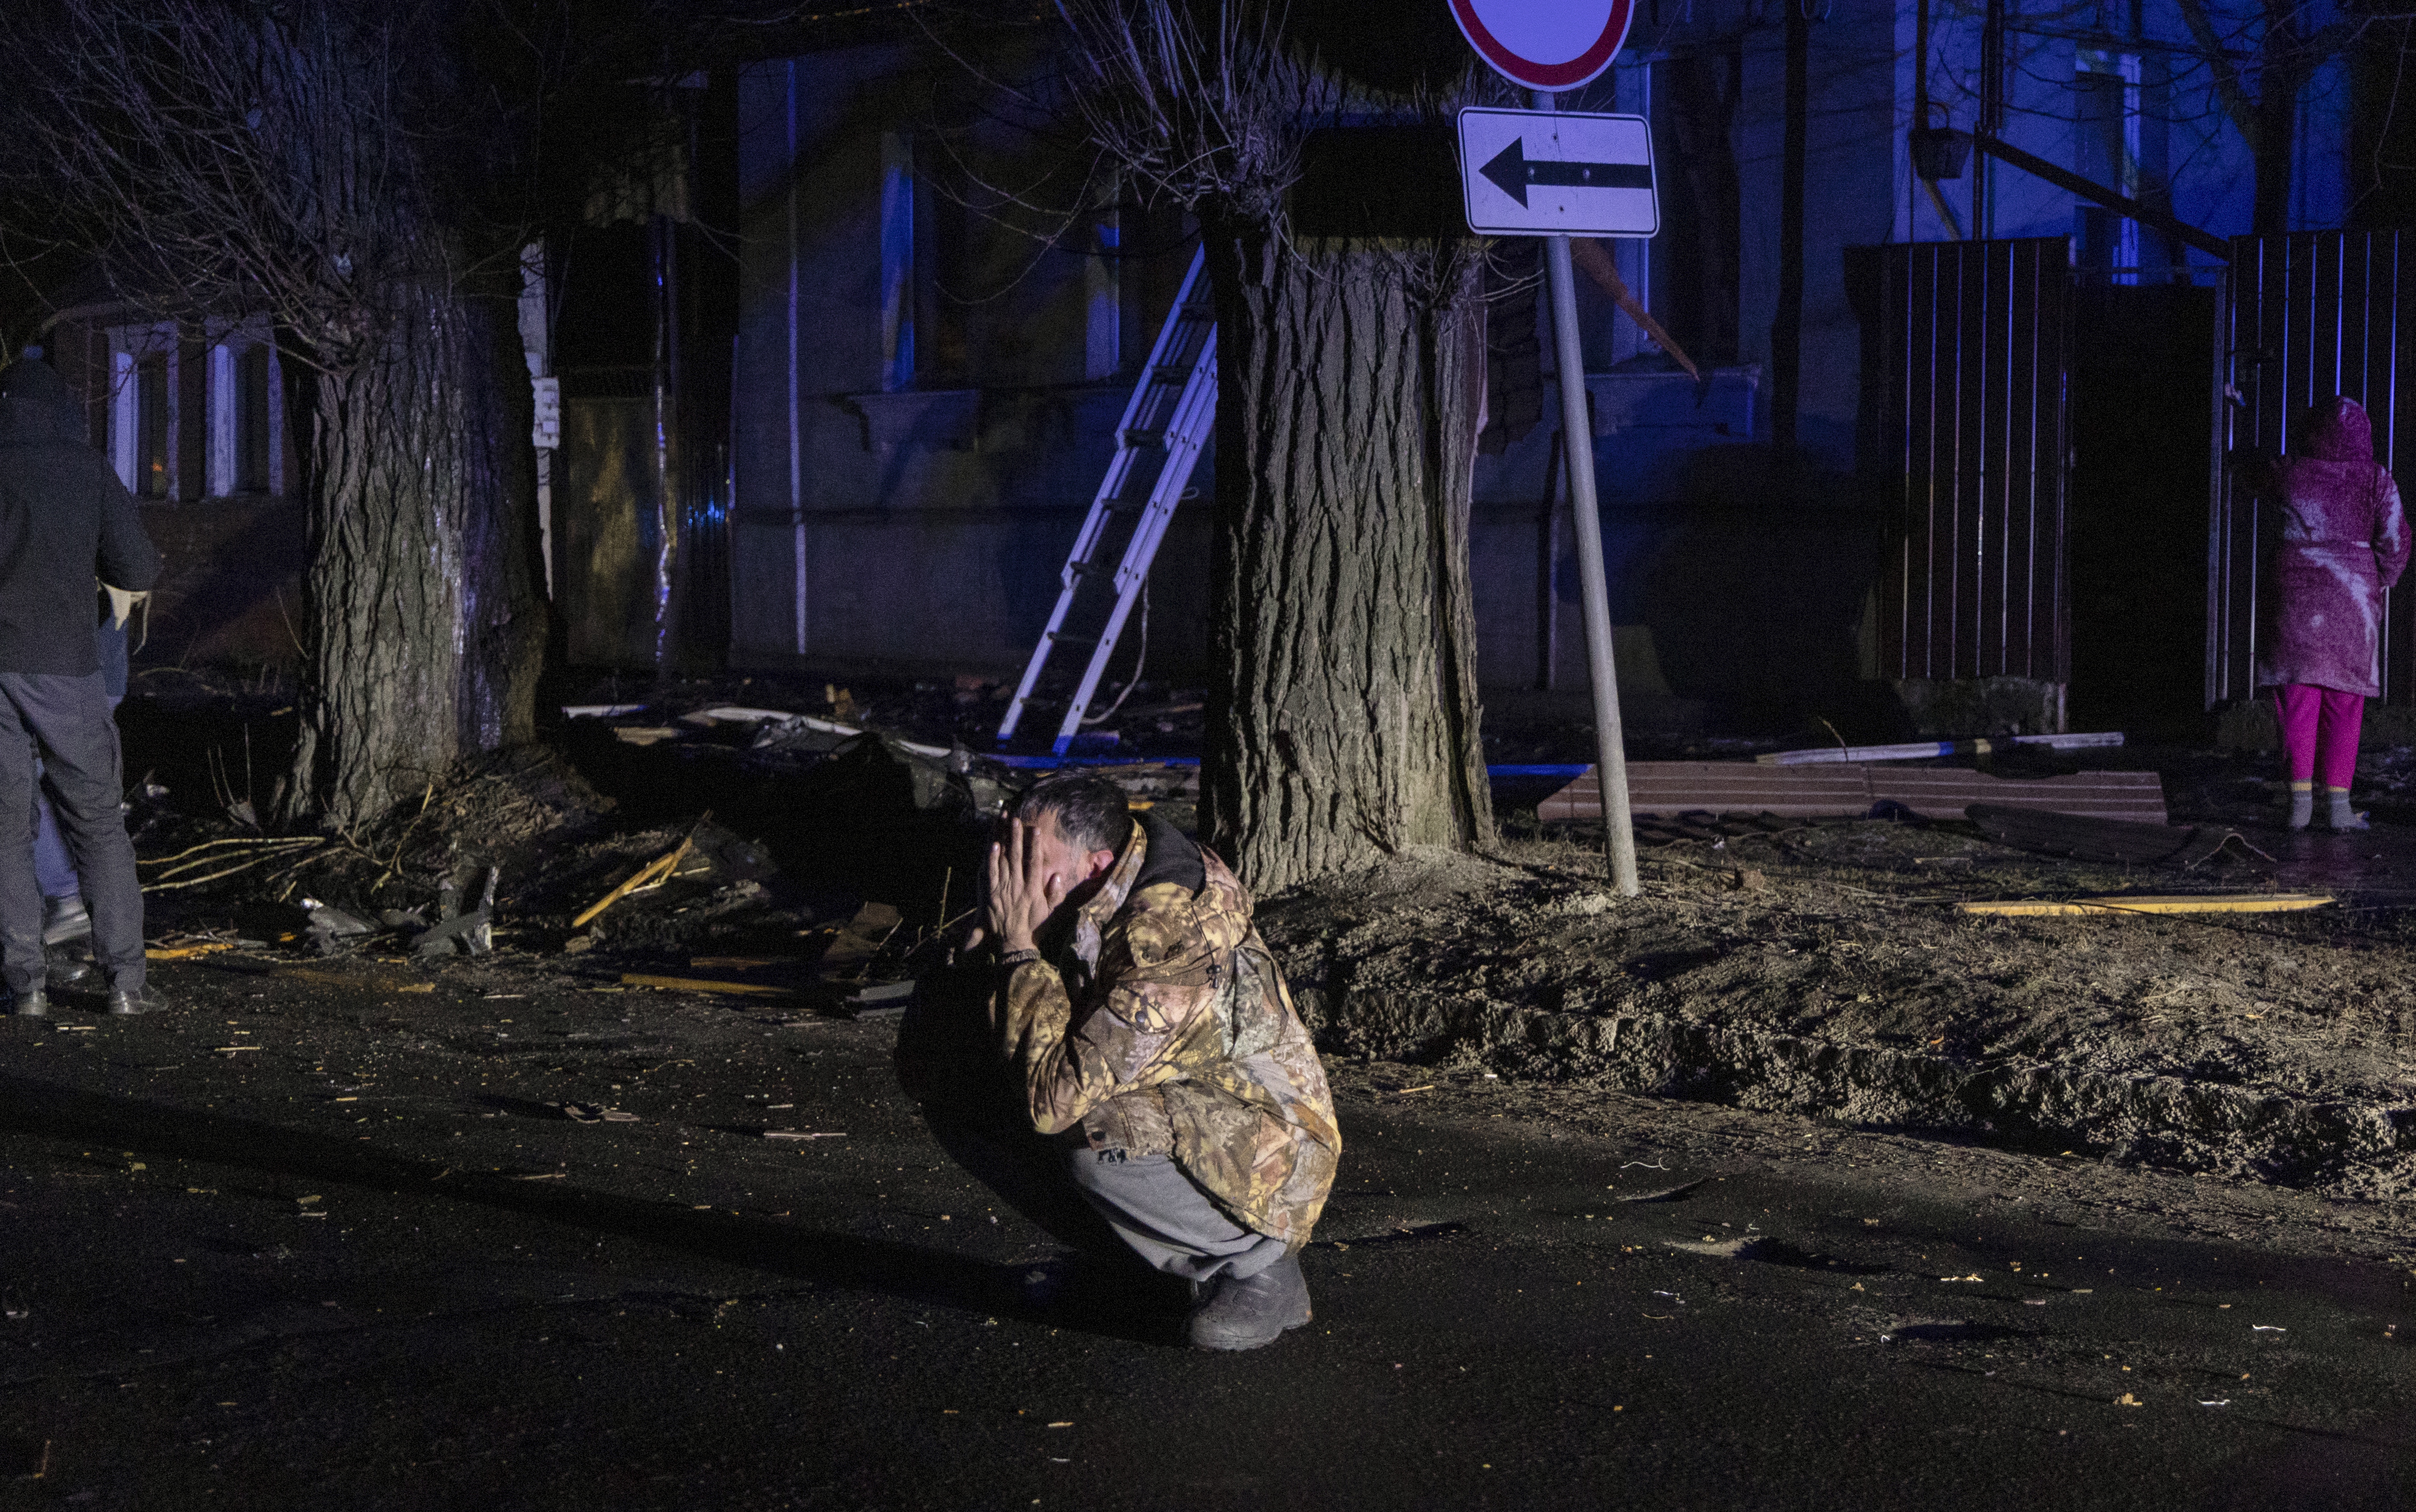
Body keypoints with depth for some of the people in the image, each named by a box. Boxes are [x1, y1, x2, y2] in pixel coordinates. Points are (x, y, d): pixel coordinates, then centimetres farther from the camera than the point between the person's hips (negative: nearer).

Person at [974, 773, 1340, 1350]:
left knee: (1098, 1139, -29)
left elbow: (1053, 1099, -31)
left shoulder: (1167, 942, -32)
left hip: (1270, 1168, -10)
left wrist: (1022, 950, -25)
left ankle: (1258, 1263, -7)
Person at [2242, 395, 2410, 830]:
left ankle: (2301, 797, -2)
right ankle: (2338, 803, 2)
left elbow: (2253, 471, 22)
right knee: (2344, 703, 4)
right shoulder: (2376, 480, 0)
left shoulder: (2293, 472, 1)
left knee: (2299, 698, 3)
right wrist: (2378, 585, 10)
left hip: (2298, 594, 0)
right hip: (2353, 597, 0)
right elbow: (2395, 540, -6)